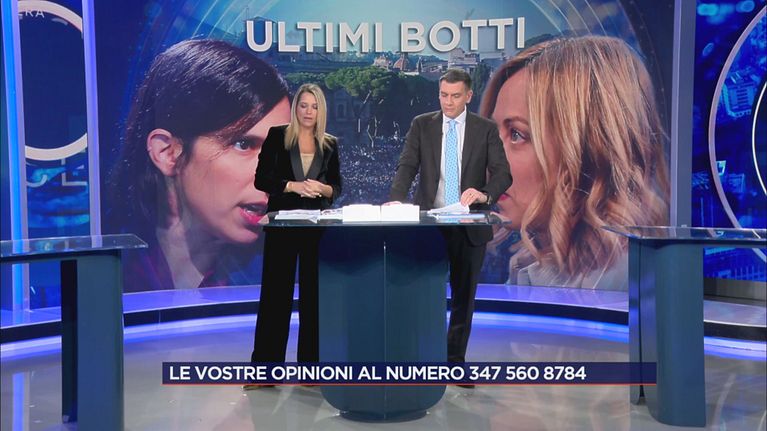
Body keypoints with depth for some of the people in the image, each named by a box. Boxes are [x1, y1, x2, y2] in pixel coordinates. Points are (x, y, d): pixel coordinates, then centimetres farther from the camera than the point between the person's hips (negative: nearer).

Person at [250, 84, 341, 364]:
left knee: (314, 293, 5)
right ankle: (264, 365, 7)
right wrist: (294, 186, -17)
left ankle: (311, 364, 13)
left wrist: (323, 189, -12)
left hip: (318, 225, 3)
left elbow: (336, 186, 11)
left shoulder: (329, 144, 10)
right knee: (276, 292, -1)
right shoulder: (277, 136, 1)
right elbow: (261, 179, -4)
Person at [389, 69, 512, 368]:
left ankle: (456, 360, 22)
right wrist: (396, 200, -23)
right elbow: (407, 166, -4)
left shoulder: (486, 129, 3)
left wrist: (485, 194, -26)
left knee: (464, 296, 9)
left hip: (470, 225, 1)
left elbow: (503, 174, -5)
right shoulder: (422, 125, 4)